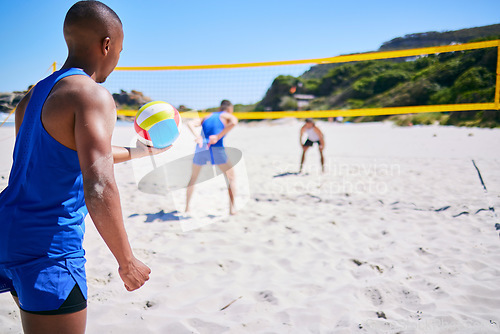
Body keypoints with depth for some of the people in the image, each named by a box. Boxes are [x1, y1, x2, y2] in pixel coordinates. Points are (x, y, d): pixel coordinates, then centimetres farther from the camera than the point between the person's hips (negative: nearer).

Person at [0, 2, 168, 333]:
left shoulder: (34, 95, 13)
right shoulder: (92, 95, -16)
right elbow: (99, 189, -27)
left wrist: (136, 151, 39)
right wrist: (127, 262, -16)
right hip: (50, 245, -9)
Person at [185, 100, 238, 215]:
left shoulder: (207, 117, 27)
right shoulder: (228, 116, 15)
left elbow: (190, 123, 10)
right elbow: (234, 122, -11)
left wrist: (197, 136, -6)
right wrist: (218, 136, -11)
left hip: (201, 148, 4)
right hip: (216, 149, -4)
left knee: (193, 178, 24)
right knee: (231, 177, 13)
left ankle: (187, 207, 23)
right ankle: (232, 208, 6)